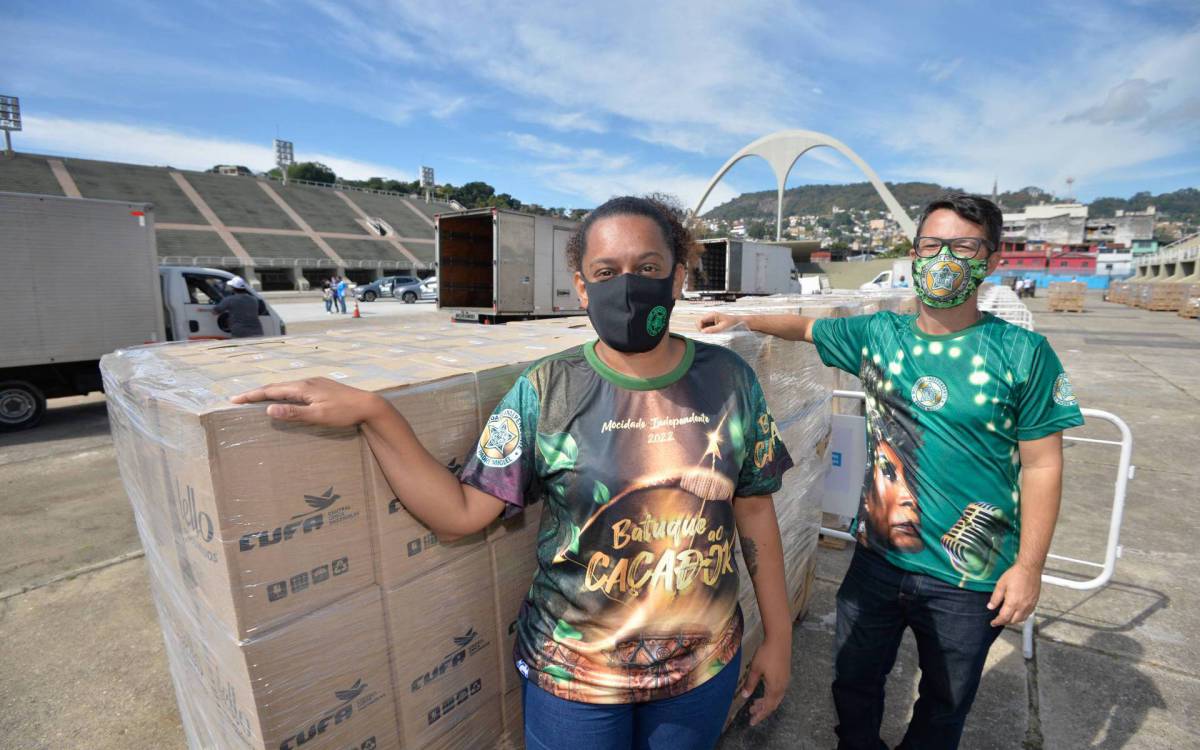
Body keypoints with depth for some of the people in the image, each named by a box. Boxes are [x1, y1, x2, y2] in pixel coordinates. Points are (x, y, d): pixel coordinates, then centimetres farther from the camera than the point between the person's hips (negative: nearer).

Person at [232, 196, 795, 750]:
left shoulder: (729, 379, -8)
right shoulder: (546, 391, -15)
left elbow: (755, 509, -1)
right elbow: (459, 512, -14)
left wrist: (777, 636, 4)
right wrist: (372, 412, -23)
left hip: (705, 664, 3)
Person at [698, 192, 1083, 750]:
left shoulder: (1023, 353, -11)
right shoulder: (879, 335, -2)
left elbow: (1041, 465, -8)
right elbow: (805, 327, 14)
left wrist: (1029, 565, -9)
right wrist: (742, 320, 10)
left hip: (970, 579, -2)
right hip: (877, 557, 3)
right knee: (853, 683, 23)